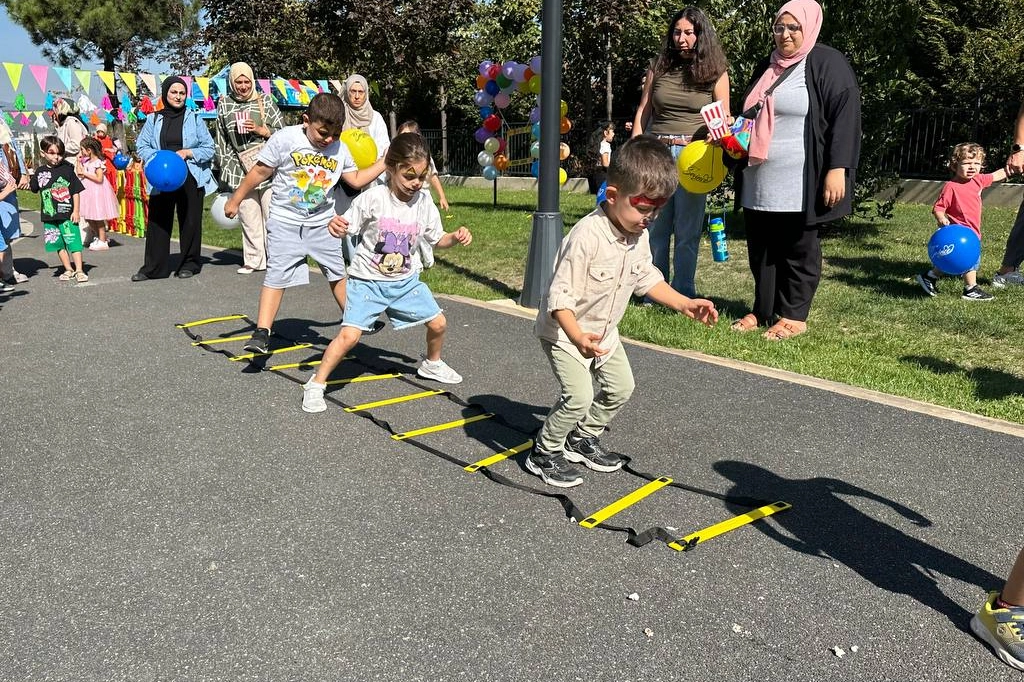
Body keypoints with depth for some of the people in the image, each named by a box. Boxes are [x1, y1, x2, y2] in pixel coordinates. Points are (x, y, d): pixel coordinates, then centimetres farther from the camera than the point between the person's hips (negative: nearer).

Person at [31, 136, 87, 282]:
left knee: (74, 241, -6)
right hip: (49, 215, 4)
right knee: (58, 243, 10)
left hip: (67, 214, -4)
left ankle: (79, 270, -1)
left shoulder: (67, 169, -3)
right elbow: (34, 189, 17)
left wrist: (75, 211, -6)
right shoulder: (40, 172, 6)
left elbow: (76, 191, -2)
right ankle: (68, 269, 20)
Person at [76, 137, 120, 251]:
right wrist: (78, 161, 6)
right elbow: (79, 173, 14)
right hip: (88, 191, 9)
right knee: (89, 218, 12)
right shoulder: (86, 161, 11)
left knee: (98, 218, -2)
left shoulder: (98, 162, -14)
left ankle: (102, 242, 5)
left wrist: (85, 173, -17)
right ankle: (98, 237, 25)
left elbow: (99, 179, -22)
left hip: (97, 191, -9)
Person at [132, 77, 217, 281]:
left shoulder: (194, 119, 5)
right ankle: (153, 267, 6)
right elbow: (142, 146, 9)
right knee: (157, 221, 0)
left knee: (190, 221, 4)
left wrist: (188, 152, -11)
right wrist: (157, 158, -10)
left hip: (190, 178, -1)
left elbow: (208, 149, 5)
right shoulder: (153, 120, 9)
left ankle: (189, 264, 16)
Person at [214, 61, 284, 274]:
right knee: (248, 218, 5)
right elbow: (222, 140, 13)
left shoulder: (265, 101, 4)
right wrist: (224, 169, 11)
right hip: (240, 171, 2)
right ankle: (254, 260, 14)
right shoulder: (224, 104, 10)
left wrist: (262, 130, -11)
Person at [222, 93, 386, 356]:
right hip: (285, 222, -4)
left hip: (322, 223, 4)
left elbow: (356, 179, 9)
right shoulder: (284, 139, -13)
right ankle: (261, 333, -4)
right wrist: (235, 200, 0)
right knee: (276, 275, -8)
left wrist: (385, 162, 3)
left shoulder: (339, 149, 1)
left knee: (338, 273, 11)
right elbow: (259, 172, -6)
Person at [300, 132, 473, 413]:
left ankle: (431, 364, 40)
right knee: (349, 335, -17)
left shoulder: (424, 204, -4)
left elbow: (437, 240, 8)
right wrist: (335, 226, -37)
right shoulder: (372, 198, -18)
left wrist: (456, 237, -12)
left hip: (406, 280, 5)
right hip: (368, 281, -4)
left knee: (438, 323, 9)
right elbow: (346, 228, -14)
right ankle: (316, 384, 0)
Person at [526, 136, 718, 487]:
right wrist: (579, 339, -46)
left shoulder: (639, 235, -6)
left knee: (621, 387, 13)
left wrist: (684, 304, 3)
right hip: (564, 330, -8)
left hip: (603, 330, 8)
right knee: (579, 395, -17)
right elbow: (560, 297, -32)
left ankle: (583, 438, 33)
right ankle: (544, 453, 6)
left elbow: (647, 277, 11)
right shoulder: (586, 237, -32)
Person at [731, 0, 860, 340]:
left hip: (799, 183, -6)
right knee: (761, 247, 10)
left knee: (798, 249, 3)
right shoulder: (766, 67, 17)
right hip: (760, 181, 7)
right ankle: (763, 309, 20)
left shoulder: (828, 64, -4)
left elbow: (845, 117, -11)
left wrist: (837, 169, -20)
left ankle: (794, 315, 12)